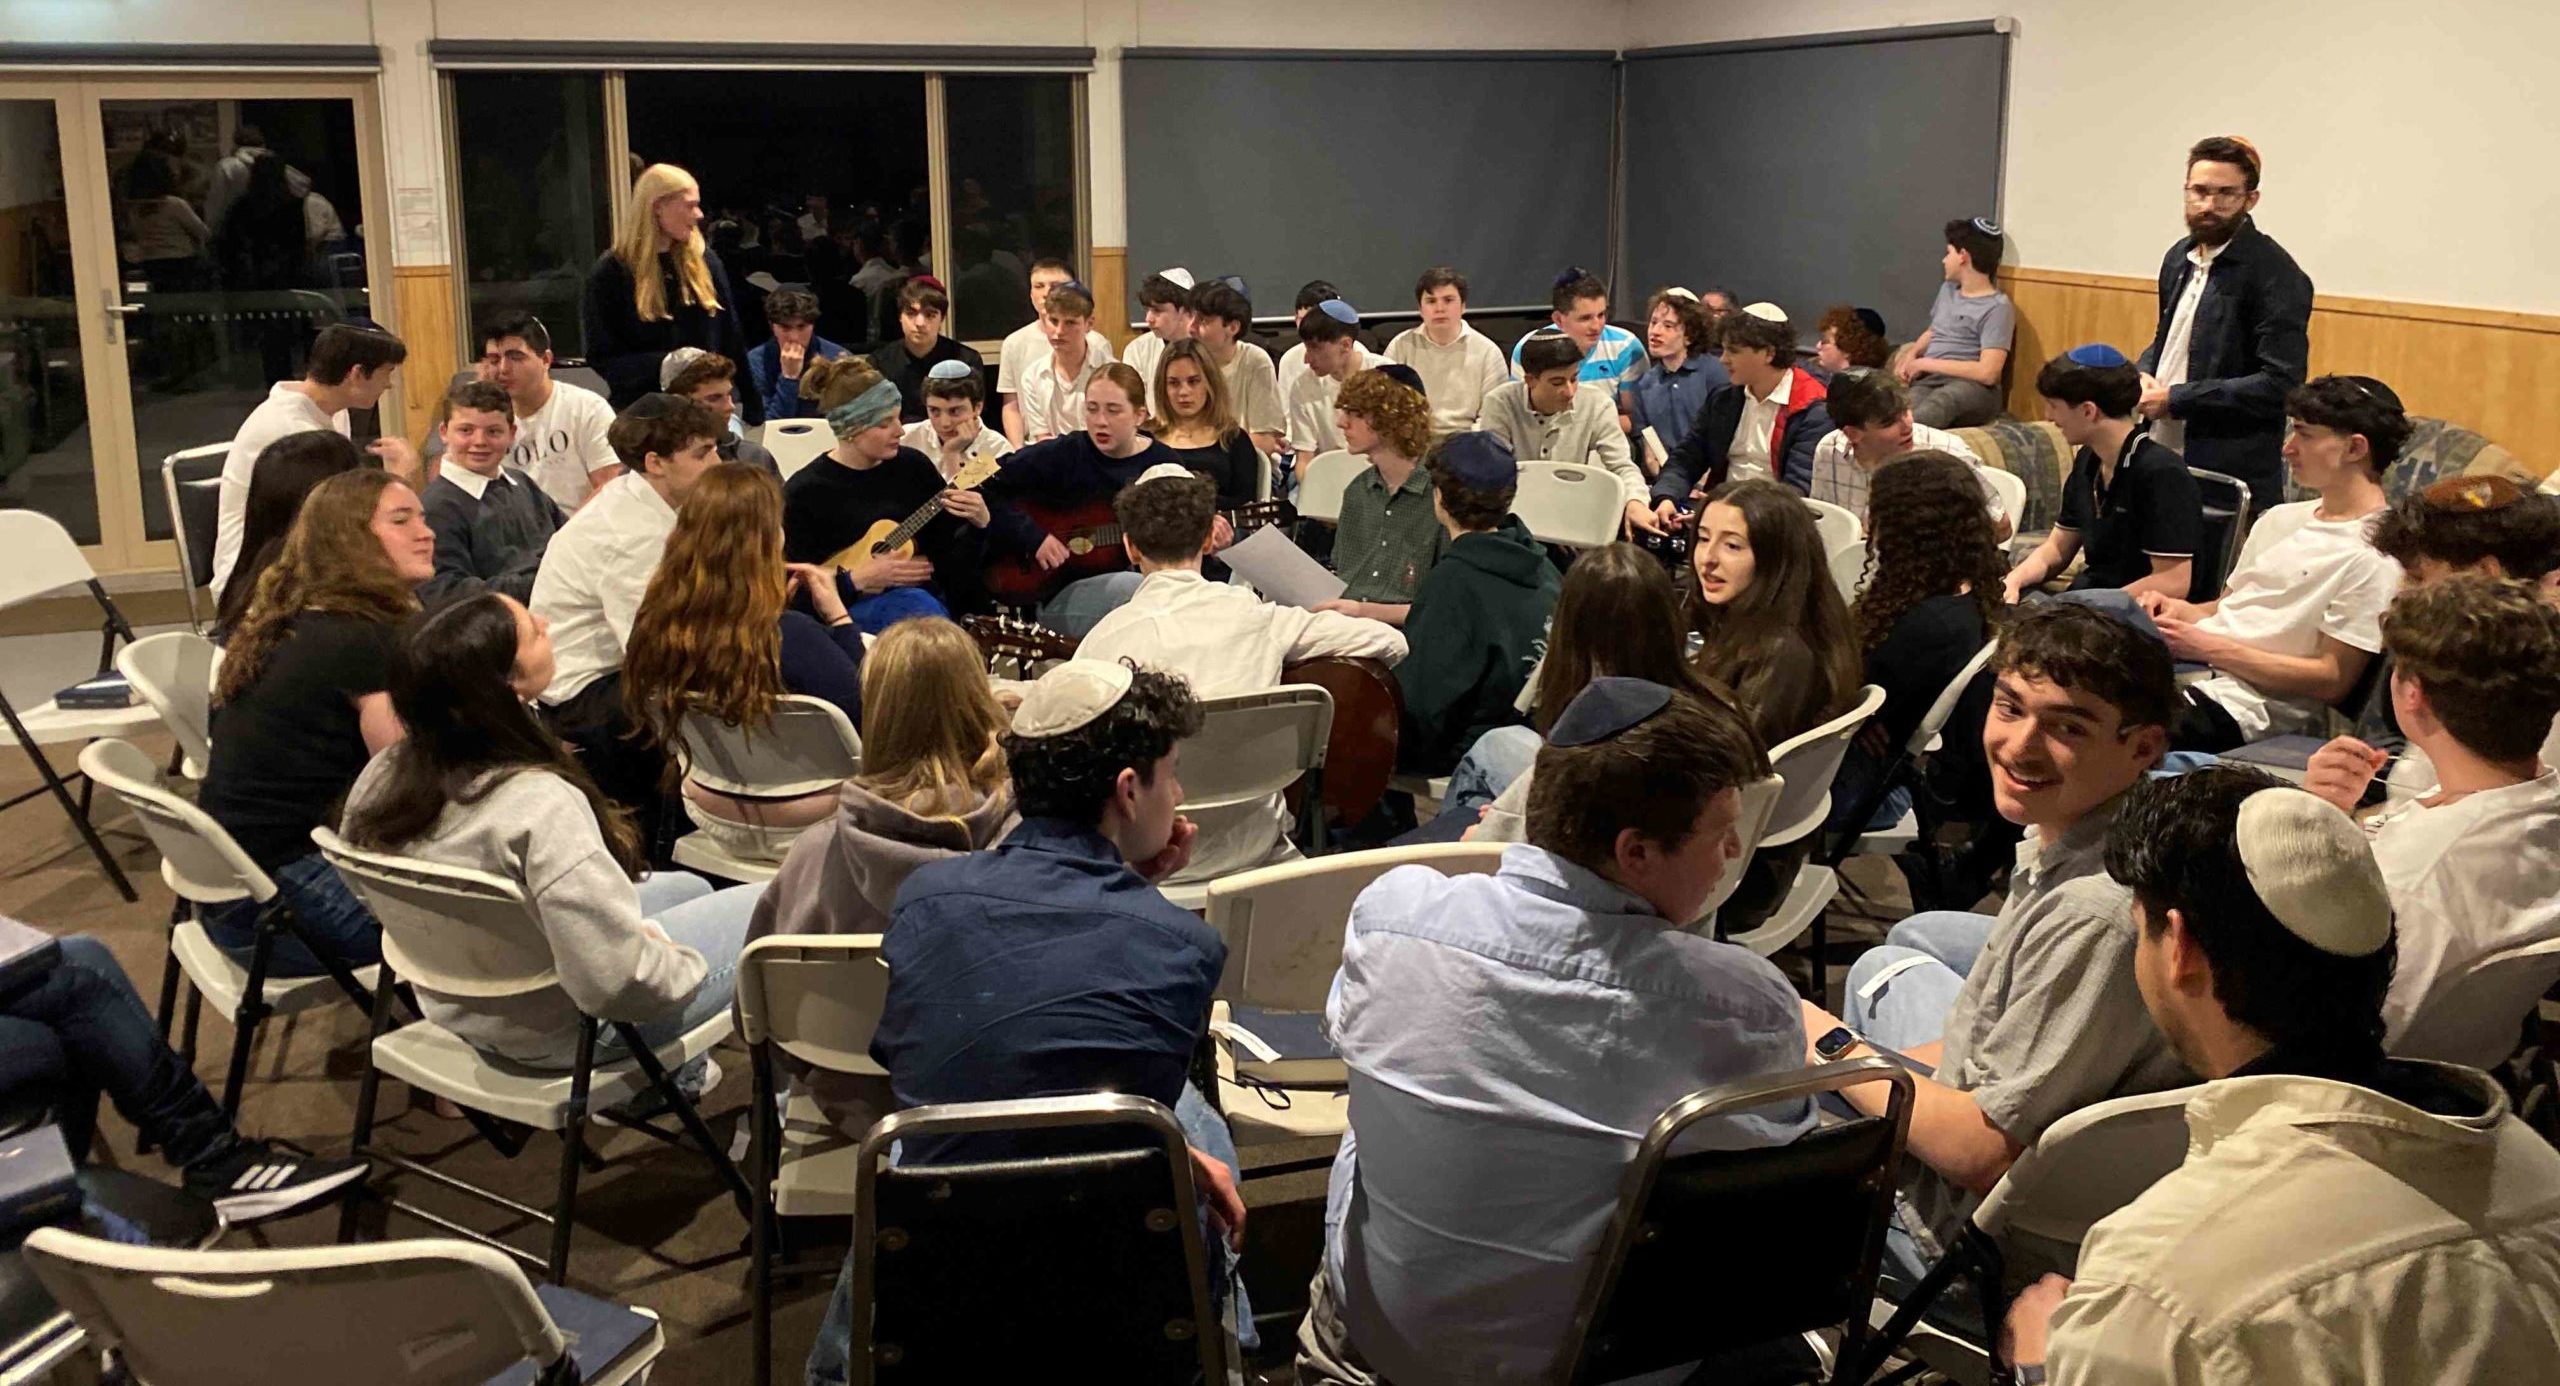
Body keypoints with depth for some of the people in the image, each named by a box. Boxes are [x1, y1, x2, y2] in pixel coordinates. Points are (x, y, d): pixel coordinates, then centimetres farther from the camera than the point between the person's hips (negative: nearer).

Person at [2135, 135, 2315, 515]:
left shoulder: (2276, 276, -12)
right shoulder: (2179, 258, 13)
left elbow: (2281, 384, -19)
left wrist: (2177, 398, -17)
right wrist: (2143, 374, 5)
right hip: (2160, 460, 7)